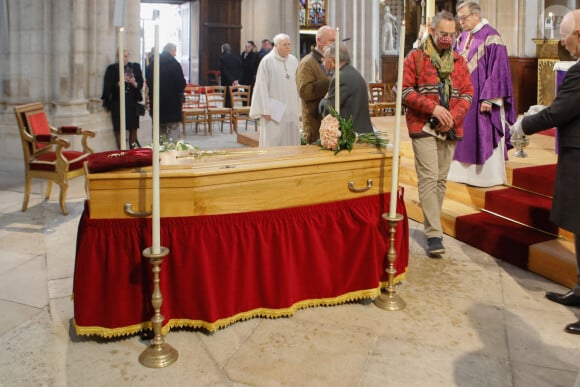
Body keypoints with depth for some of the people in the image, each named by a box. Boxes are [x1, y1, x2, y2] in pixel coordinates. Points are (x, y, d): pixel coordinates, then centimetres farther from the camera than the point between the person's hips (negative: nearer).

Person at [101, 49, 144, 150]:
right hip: (117, 102, -2)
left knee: (133, 128, 5)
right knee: (119, 129, -4)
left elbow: (140, 84, 4)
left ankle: (133, 147, 18)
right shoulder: (112, 69, 2)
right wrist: (120, 82, -18)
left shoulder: (135, 67, 9)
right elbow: (108, 87, -3)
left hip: (132, 101, 2)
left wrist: (133, 82, -17)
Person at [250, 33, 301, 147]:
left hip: (291, 111, 5)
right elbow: (262, 87, -8)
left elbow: (297, 86, 12)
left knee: (291, 142, 7)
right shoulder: (267, 61, -6)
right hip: (274, 111, -5)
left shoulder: (293, 60, 8)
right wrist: (265, 110, -12)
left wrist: (299, 110, 9)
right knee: (273, 143, -2)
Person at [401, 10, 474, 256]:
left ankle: (431, 225, 21)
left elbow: (468, 93, 8)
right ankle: (434, 234, -10)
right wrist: (433, 108, -19)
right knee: (428, 179, -10)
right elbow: (405, 91, -7)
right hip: (423, 126, -4)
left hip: (451, 130, 5)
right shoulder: (415, 58, 0)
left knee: (441, 180, 9)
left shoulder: (459, 61, 12)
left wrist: (453, 116, -11)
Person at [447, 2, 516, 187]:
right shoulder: (462, 38, 10)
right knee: (465, 136, 10)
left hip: (481, 98, -7)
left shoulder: (490, 37, -11)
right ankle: (466, 171, 19)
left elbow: (498, 69, -15)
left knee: (486, 137, -1)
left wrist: (489, 98, -20)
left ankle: (491, 176, 9)